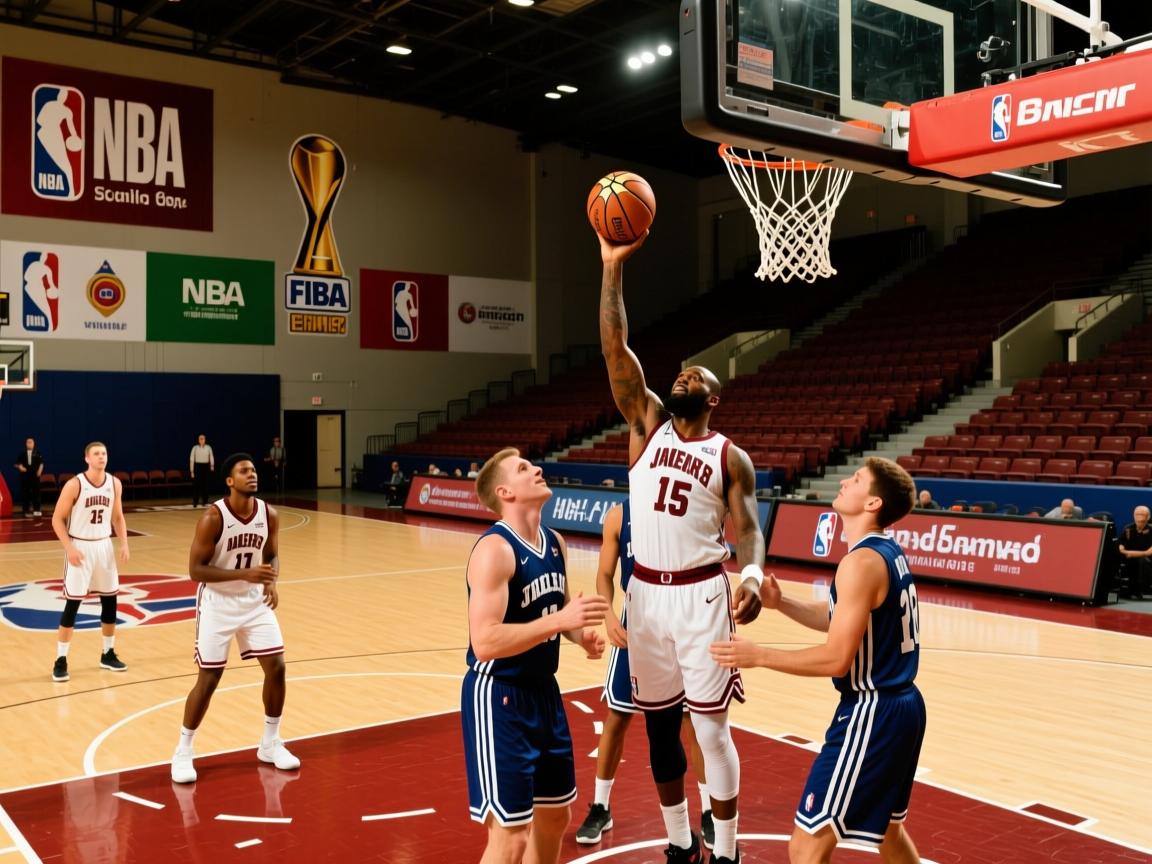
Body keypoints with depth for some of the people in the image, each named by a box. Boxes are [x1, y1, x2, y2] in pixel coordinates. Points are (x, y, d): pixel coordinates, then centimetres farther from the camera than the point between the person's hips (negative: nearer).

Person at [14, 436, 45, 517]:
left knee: (36, 492, 1)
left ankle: (36, 510, 7)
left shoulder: (37, 453, 3)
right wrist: (20, 467, -13)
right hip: (25, 475, 1)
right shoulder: (22, 453, 4)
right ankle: (27, 511, 5)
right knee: (25, 493, 1)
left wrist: (40, 470, -7)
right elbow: (17, 463, 7)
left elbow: (41, 463, 4)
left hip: (35, 475, -1)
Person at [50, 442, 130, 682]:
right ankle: (61, 660, 6)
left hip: (104, 546, 5)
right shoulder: (74, 485, -14)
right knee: (72, 604, -4)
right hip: (80, 547, -5)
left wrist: (124, 543, -1)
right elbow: (57, 520, -9)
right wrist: (69, 548, -19)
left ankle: (108, 654, 22)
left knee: (110, 601, 8)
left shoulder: (114, 484, 0)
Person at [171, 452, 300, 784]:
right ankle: (183, 751, 17)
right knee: (208, 679, -3)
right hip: (218, 604, -4)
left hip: (254, 601, 5)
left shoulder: (269, 515, -7)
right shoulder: (213, 518, -21)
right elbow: (195, 570, -19)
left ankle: (270, 744, 18)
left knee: (276, 668, 1)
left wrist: (271, 583, -12)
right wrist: (244, 574, -29)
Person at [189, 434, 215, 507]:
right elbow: (191, 459, 0)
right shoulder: (195, 448, -1)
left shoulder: (208, 447, 3)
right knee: (196, 484, -4)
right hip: (197, 466, -1)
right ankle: (195, 502, 2)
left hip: (206, 466, 1)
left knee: (205, 484, 4)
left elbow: (211, 457, 2)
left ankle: (204, 501, 14)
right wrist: (192, 471, -2)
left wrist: (212, 465, -13)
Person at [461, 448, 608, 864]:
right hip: (499, 697, -8)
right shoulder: (495, 549, -21)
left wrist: (583, 634, -2)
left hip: (543, 691, 9)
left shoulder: (555, 542, 4)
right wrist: (561, 620, -30)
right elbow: (484, 642, -28)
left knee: (555, 815, 21)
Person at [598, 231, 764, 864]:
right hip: (646, 595, 3)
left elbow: (747, 532, -4)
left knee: (711, 729, 1)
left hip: (701, 597, -3)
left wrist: (754, 577, -27)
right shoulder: (647, 425, 6)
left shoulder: (730, 457, 1)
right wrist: (613, 266, -12)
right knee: (659, 726, 13)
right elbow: (615, 349, -4)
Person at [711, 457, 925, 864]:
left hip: (871, 713, -10)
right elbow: (836, 618, 18)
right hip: (901, 706, 10)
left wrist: (758, 655, -16)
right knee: (887, 827, 29)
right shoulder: (889, 552, 8)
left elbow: (836, 659, -24)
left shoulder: (862, 562, -21)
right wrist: (781, 603, 5)